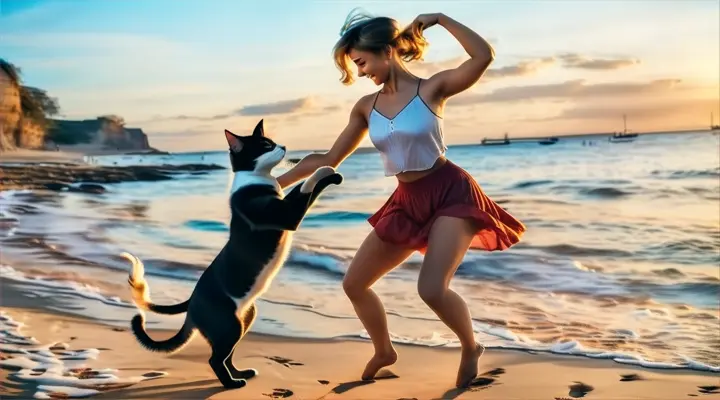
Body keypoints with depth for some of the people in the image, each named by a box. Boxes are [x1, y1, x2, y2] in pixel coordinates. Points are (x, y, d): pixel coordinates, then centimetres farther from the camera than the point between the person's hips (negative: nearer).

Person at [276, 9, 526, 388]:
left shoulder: (432, 88, -9)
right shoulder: (366, 107, 3)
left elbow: (484, 56, -25)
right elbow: (329, 159, 8)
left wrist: (441, 19, -18)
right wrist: (277, 181, 5)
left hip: (451, 192, -6)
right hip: (407, 201, 6)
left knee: (432, 289, -25)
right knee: (353, 284, 6)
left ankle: (470, 347, 8)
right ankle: (384, 351, 33)